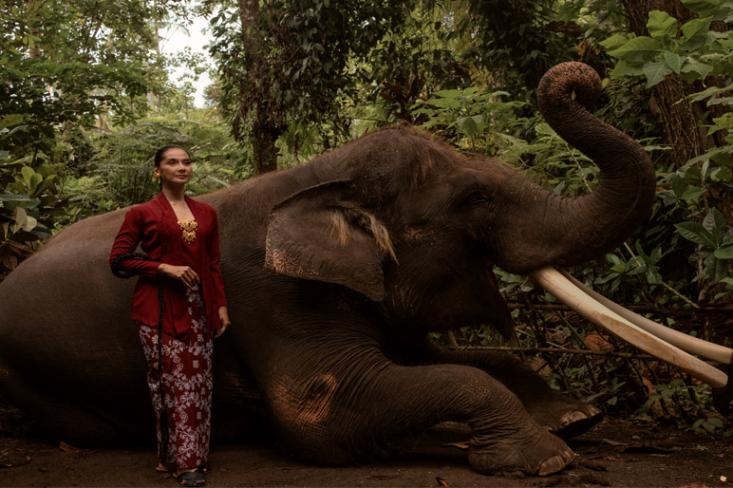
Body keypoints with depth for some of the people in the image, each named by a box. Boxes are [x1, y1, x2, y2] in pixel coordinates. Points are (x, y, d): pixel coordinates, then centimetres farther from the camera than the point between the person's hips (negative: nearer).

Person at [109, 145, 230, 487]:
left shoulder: (206, 213, 14)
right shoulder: (142, 214, 2)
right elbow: (118, 261, -2)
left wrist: (221, 305, 9)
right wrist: (165, 268, -11)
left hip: (198, 308, 4)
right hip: (160, 309, -4)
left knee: (199, 382, 2)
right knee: (173, 383, -7)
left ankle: (194, 454, 12)